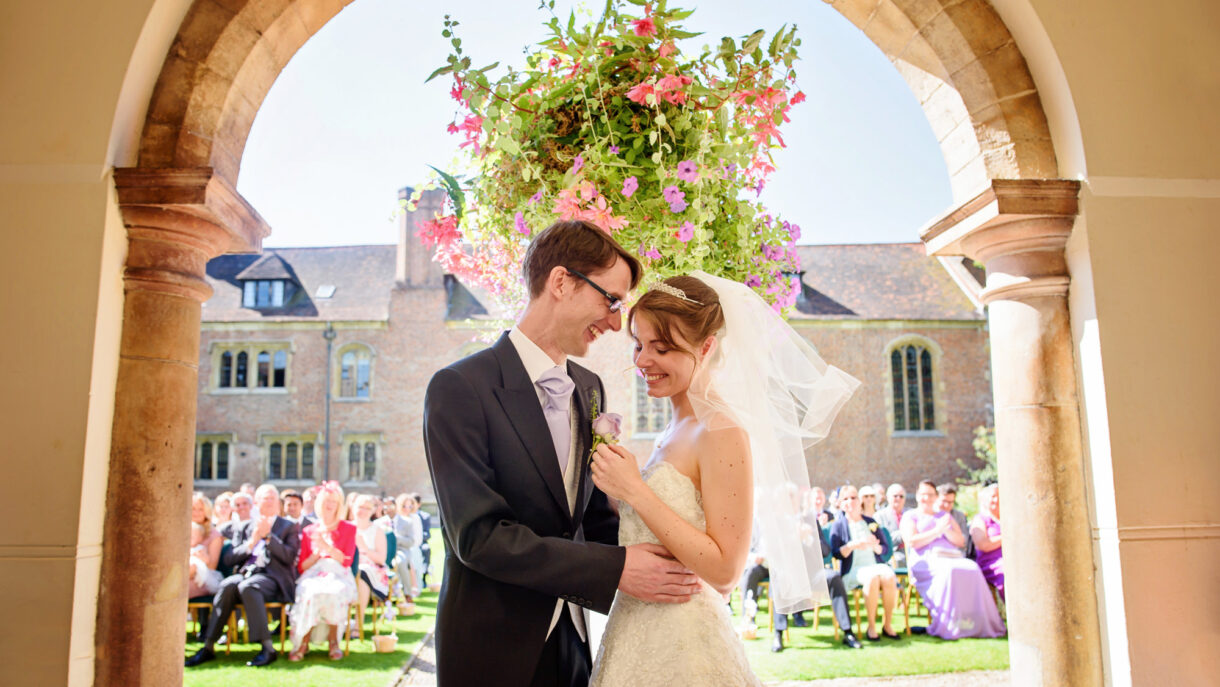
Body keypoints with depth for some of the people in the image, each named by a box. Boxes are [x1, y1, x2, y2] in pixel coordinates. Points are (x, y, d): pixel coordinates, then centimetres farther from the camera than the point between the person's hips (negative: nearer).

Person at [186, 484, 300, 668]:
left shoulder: (289, 527, 13)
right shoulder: (246, 527, 23)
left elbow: (289, 557, -2)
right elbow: (229, 559, 13)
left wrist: (268, 536, -8)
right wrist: (251, 542, -2)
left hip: (272, 578, -3)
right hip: (245, 572, 4)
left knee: (247, 586, -35)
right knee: (227, 585, -30)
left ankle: (267, 648, -36)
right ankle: (208, 647, -28)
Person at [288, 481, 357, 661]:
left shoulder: (349, 529, 12)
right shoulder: (308, 531, 19)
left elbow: (346, 560, 0)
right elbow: (301, 566, 12)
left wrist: (326, 546, -12)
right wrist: (317, 552, -6)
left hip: (338, 574, -1)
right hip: (313, 575, 1)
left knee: (335, 592, -37)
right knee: (310, 592, -35)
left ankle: (333, 640, -20)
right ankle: (303, 641, -23)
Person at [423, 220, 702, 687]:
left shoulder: (590, 389, 6)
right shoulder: (459, 387, -16)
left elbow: (597, 517, 9)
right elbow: (478, 535, -21)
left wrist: (660, 576, -6)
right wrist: (616, 569, -22)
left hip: (570, 642, 6)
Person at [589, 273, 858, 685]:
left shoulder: (723, 434, -19)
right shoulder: (677, 429, 5)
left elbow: (724, 568, -21)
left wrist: (635, 491, -22)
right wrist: (614, 478, 0)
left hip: (680, 644, -7)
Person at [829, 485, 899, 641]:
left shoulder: (871, 522, 17)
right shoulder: (838, 525, 7)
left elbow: (885, 549, 13)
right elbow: (836, 553, -3)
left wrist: (875, 546, -9)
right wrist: (851, 546, -20)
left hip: (876, 565, 3)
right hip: (853, 570, -3)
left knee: (889, 576, -30)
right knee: (872, 577, -34)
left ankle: (887, 624, -16)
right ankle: (871, 626, -23)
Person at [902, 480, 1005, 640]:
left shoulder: (945, 516, 29)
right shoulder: (910, 517, 15)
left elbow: (960, 541, 17)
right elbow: (912, 541, -3)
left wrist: (946, 530, -2)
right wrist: (937, 531, -7)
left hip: (952, 556, 5)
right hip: (926, 559, -4)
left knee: (972, 569, -29)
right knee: (950, 570, -37)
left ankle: (977, 623, -29)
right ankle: (950, 624, -33)